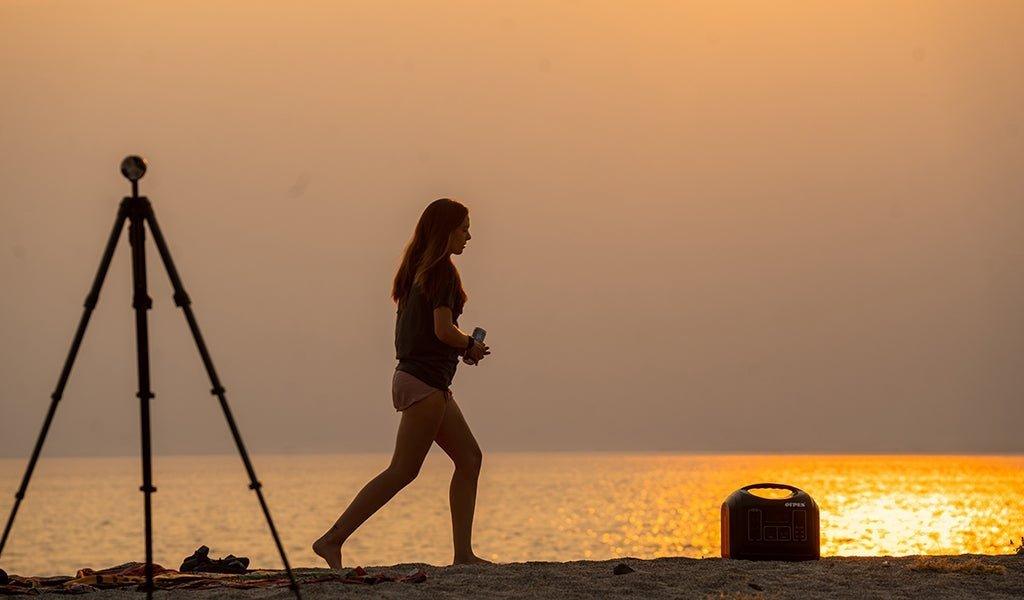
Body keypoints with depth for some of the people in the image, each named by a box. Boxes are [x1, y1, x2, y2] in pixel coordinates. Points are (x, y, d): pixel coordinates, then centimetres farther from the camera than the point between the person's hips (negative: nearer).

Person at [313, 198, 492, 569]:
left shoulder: (418, 268, 15)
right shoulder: (441, 270, -12)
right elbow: (443, 329, -20)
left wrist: (463, 348, 13)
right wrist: (471, 346, -2)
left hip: (412, 375, 10)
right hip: (425, 381, -10)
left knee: (469, 458, 10)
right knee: (403, 471, -7)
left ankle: (463, 554, 7)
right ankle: (332, 540, -8)